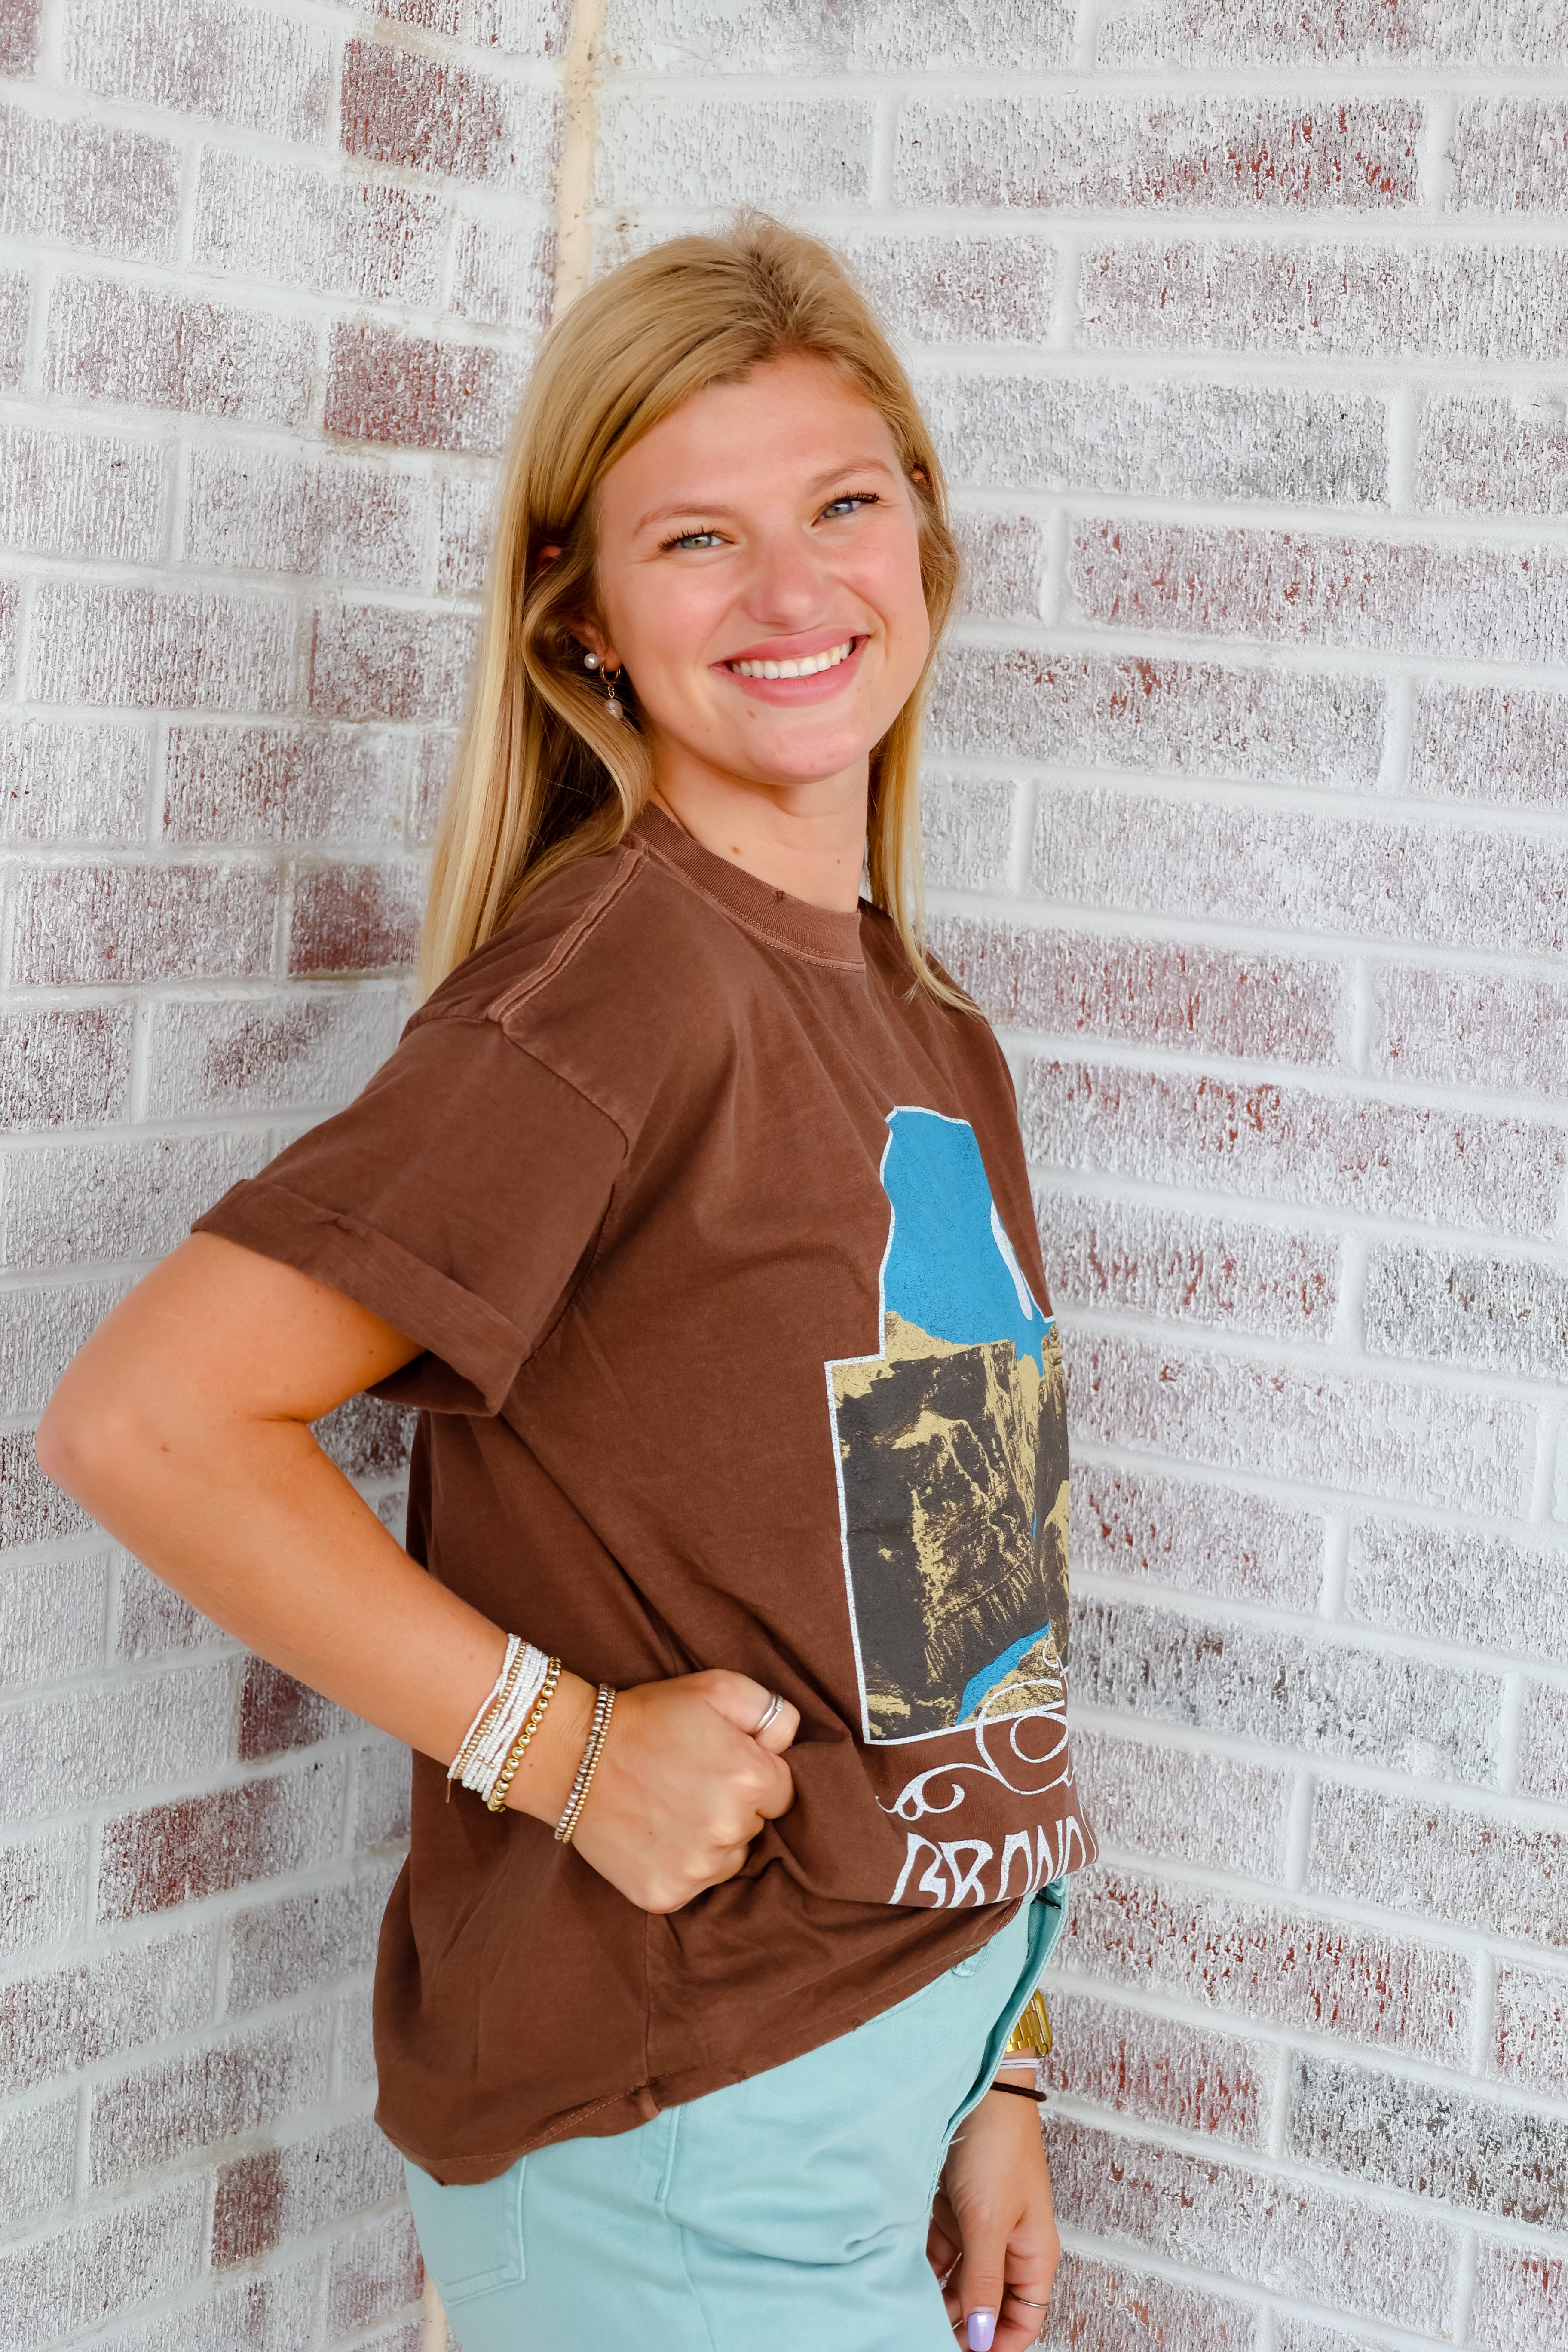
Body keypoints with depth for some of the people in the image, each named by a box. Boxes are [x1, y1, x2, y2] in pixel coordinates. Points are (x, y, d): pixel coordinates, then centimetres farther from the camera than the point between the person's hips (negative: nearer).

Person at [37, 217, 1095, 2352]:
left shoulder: (939, 1045, 6)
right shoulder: (621, 974, -18)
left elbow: (935, 1624, 10)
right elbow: (144, 1418, -23)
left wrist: (981, 2078, 11)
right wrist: (562, 1743, -19)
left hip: (888, 2068, 7)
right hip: (679, 2153, -7)